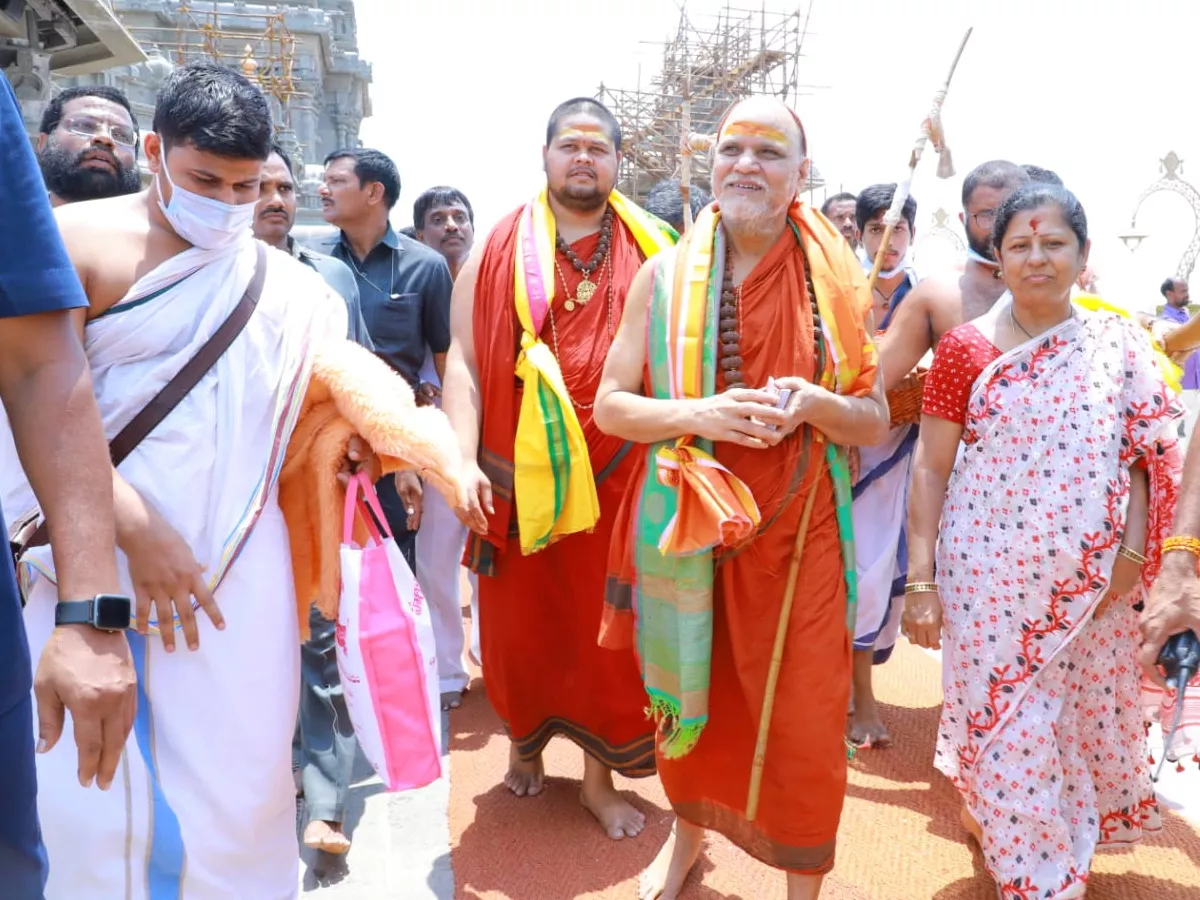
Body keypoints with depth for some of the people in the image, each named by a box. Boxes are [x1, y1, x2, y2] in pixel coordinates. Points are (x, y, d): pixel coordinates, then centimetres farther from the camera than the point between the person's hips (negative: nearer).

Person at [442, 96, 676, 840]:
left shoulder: (651, 252, 6)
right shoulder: (499, 249, 4)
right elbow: (464, 358, -2)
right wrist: (465, 459, -12)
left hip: (614, 479, 0)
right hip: (518, 479, 0)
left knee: (604, 628, 9)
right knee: (522, 625, 13)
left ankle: (601, 776, 27)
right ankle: (526, 742, 40)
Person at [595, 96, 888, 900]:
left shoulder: (836, 281, -1)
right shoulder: (665, 276, -1)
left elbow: (876, 421, 3)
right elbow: (610, 406, -1)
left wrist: (812, 402, -18)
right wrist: (699, 414, -18)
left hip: (798, 535, 0)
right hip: (687, 528, 1)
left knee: (801, 718, 7)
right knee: (692, 696, 17)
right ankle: (688, 832, 45)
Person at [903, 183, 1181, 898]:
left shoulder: (1120, 344, 3)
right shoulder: (966, 348, -3)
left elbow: (1146, 456, 6)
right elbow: (931, 468, -3)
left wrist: (1131, 555, -5)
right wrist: (921, 581, -6)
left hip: (1091, 586, 3)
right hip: (989, 578, -2)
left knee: (1085, 718, 15)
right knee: (1007, 731, 4)